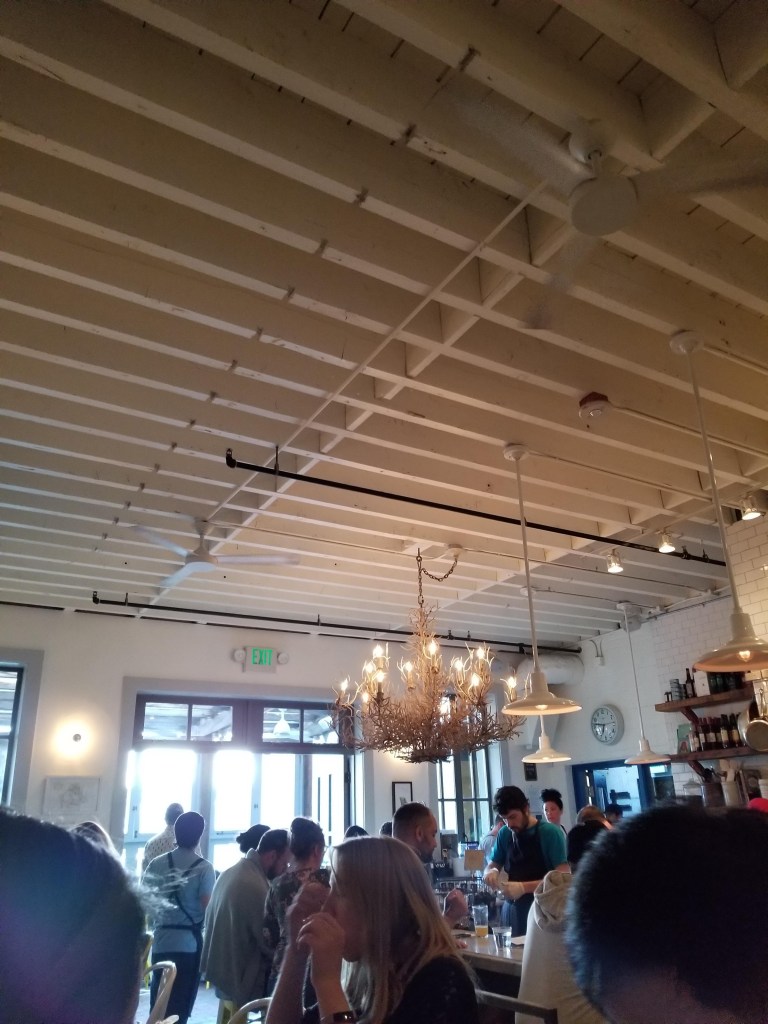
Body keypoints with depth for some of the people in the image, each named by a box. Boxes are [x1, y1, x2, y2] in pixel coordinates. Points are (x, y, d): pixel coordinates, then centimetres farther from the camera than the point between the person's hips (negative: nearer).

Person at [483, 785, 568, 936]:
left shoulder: (551, 833, -11)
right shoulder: (504, 834, 3)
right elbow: (491, 867, 12)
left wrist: (524, 887, -26)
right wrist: (492, 872, -13)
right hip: (512, 910, 4)